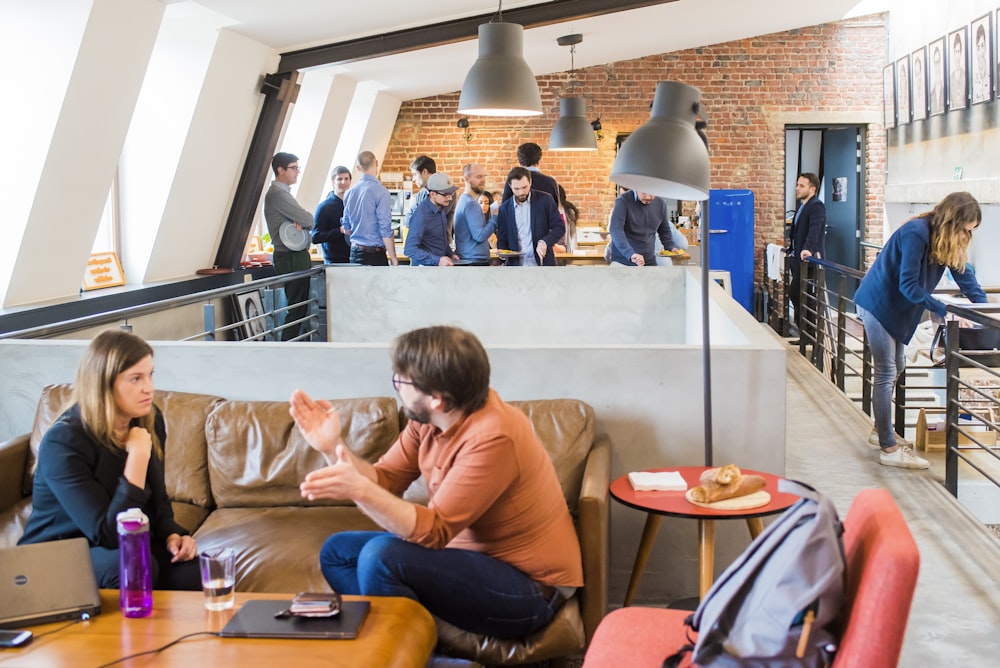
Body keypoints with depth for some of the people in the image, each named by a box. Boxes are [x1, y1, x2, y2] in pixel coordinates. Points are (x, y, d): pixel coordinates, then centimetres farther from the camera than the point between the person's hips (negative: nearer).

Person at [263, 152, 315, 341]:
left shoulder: (283, 192, 18)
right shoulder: (277, 194, -16)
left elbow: (306, 220, 13)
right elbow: (308, 220, -18)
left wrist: (300, 222, -9)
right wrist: (302, 222, 4)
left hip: (297, 256, 10)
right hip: (291, 258, -10)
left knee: (302, 305, 12)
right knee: (297, 307, -8)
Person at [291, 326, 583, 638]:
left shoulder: (491, 438, -28)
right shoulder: (428, 419, -3)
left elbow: (434, 531, -29)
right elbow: (385, 480, 1)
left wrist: (360, 490, -38)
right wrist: (332, 447, -12)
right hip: (472, 553, 9)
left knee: (382, 557, -27)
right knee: (338, 551, 6)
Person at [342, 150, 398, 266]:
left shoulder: (349, 193, 9)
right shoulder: (380, 192, -12)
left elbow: (347, 228, 15)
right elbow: (385, 230, -14)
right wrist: (393, 258, -9)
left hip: (355, 252, 7)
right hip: (375, 254, -7)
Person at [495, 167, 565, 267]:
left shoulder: (544, 200, 0)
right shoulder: (504, 209, 6)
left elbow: (559, 227, 0)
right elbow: (502, 239, 11)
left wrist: (544, 242, -19)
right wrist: (502, 252, -13)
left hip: (542, 265, -2)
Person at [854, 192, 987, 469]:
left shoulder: (945, 240, 2)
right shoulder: (916, 234, -25)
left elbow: (964, 275, 6)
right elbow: (908, 285, -27)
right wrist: (945, 310, -29)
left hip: (897, 309, 9)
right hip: (878, 304, -9)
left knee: (895, 367, 17)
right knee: (886, 373, -8)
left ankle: (882, 430, 32)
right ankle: (889, 448, -5)